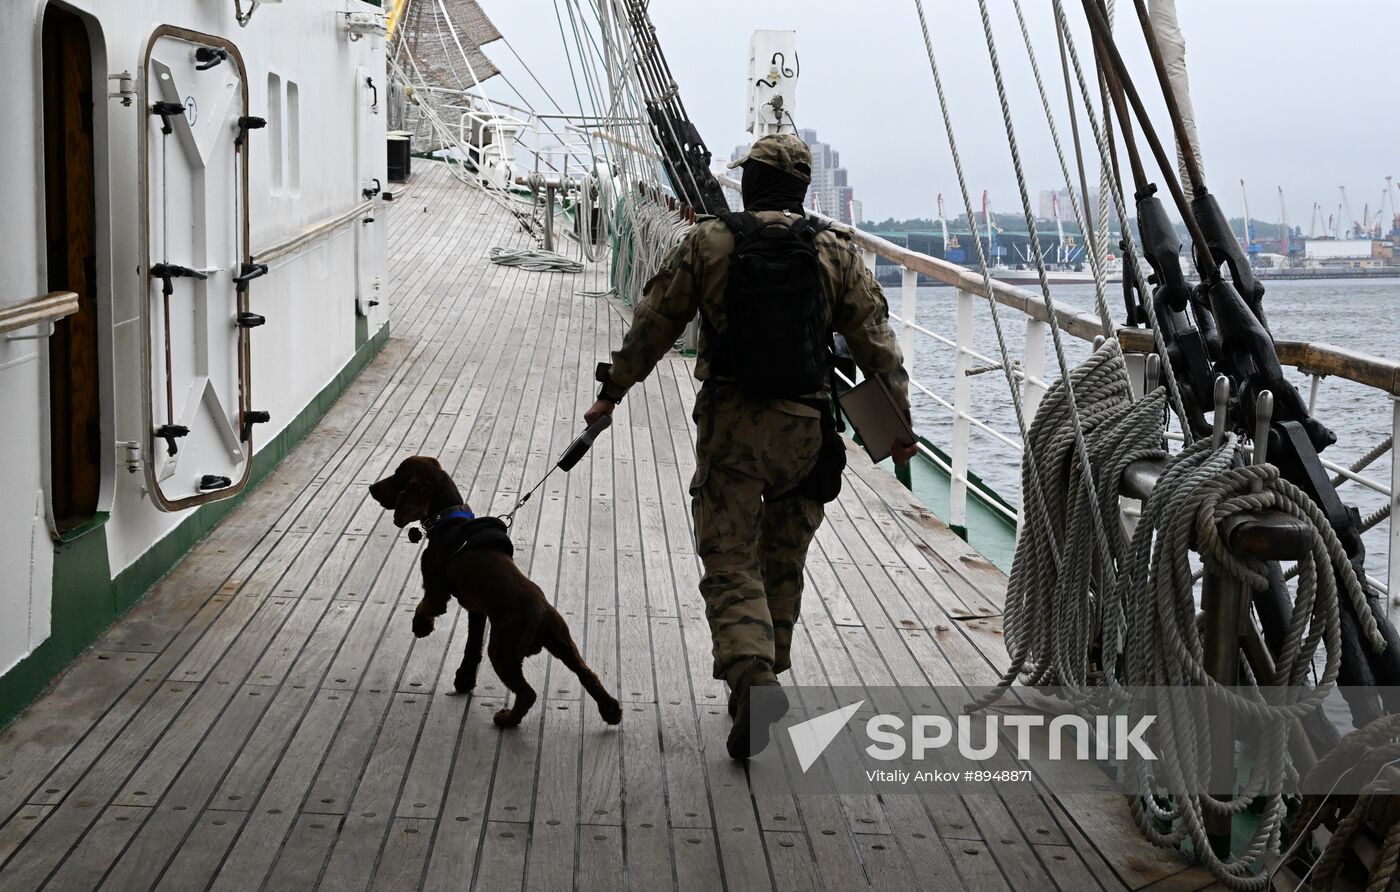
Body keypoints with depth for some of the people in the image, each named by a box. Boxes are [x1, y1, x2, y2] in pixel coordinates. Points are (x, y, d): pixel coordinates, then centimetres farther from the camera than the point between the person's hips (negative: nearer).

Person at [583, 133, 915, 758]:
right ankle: (765, 677, 27)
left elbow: (653, 325, 3)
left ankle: (752, 678, -20)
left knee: (730, 564, 0)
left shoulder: (708, 243, -1)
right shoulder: (836, 253, 4)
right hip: (806, 426, 2)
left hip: (730, 425, -2)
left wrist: (612, 392, 14)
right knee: (783, 561, 17)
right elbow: (876, 343, 5)